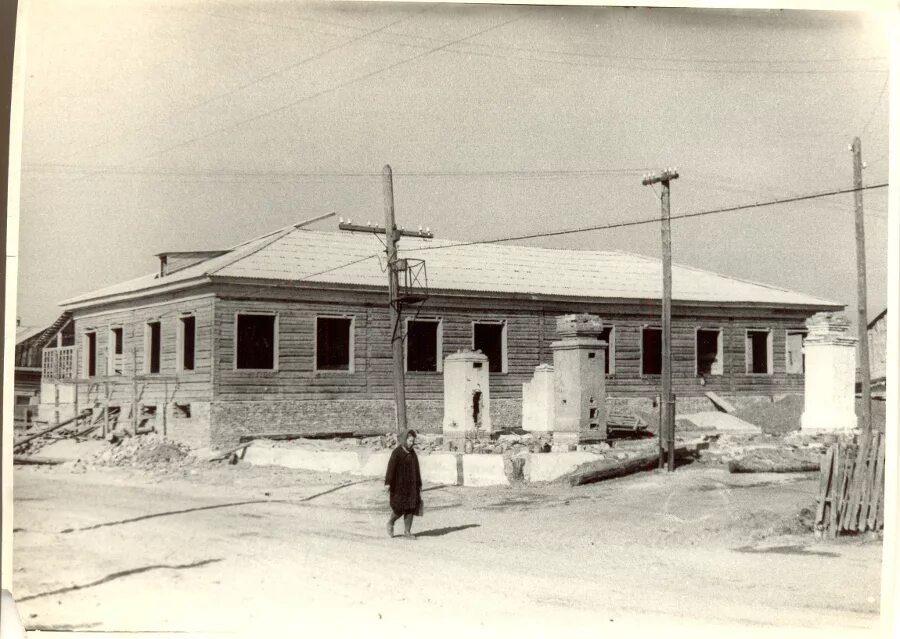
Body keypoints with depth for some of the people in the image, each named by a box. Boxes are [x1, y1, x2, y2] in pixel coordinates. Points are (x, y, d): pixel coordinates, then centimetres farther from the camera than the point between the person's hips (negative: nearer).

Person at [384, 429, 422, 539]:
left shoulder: (412, 453, 10)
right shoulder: (396, 452, -10)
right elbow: (391, 467, -15)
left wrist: (419, 484, 16)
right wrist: (387, 483, -21)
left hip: (411, 484, 6)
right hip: (399, 484, -6)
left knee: (410, 508, 1)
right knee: (400, 507, -7)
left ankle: (407, 531, 7)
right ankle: (391, 523, 20)